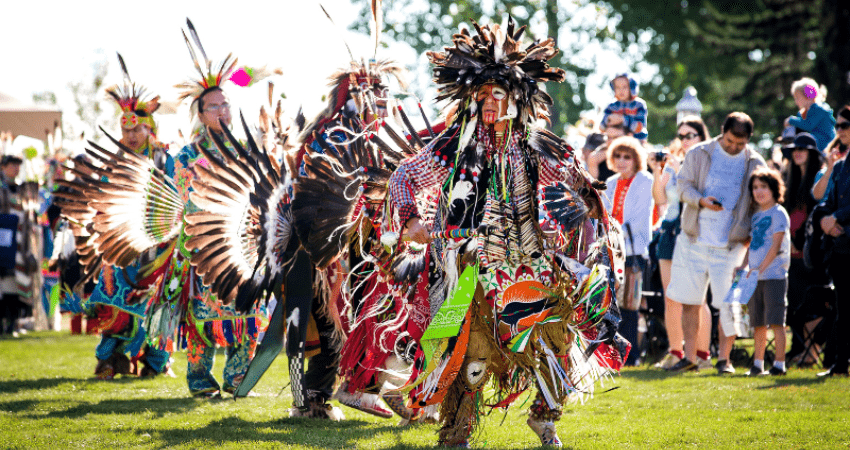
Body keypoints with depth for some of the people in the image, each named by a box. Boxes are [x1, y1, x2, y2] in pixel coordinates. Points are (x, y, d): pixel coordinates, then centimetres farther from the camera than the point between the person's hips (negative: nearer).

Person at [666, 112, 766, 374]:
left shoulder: (755, 164, 4)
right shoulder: (699, 154, 4)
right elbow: (682, 184, 4)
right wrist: (700, 200, -16)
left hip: (731, 244, -1)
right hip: (694, 241, 1)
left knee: (729, 303, -4)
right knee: (689, 300, 4)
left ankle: (724, 358, 7)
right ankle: (690, 357, 12)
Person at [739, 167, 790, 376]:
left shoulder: (778, 214, -6)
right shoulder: (756, 216, 16)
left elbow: (776, 245, -13)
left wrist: (760, 268, -20)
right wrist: (743, 267, 6)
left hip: (774, 275, -7)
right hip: (755, 277, 7)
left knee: (776, 321, -8)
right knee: (758, 323, 9)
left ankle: (779, 364, -6)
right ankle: (757, 364, 14)